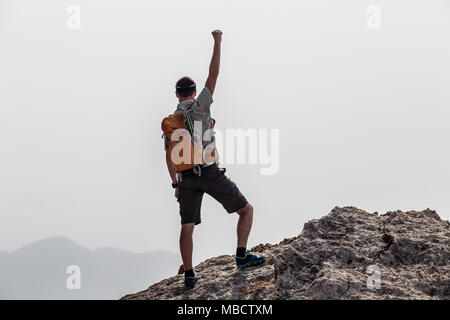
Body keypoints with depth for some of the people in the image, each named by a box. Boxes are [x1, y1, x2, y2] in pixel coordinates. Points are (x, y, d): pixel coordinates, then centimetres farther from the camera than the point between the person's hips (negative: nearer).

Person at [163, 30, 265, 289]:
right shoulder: (199, 106, -2)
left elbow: (169, 156, 9)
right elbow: (214, 74, -3)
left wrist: (176, 185, 17)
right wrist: (218, 42, 3)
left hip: (186, 178, 5)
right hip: (210, 173, -4)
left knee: (187, 227, 9)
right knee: (246, 209, 7)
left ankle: (189, 275, 6)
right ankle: (242, 255, -4)